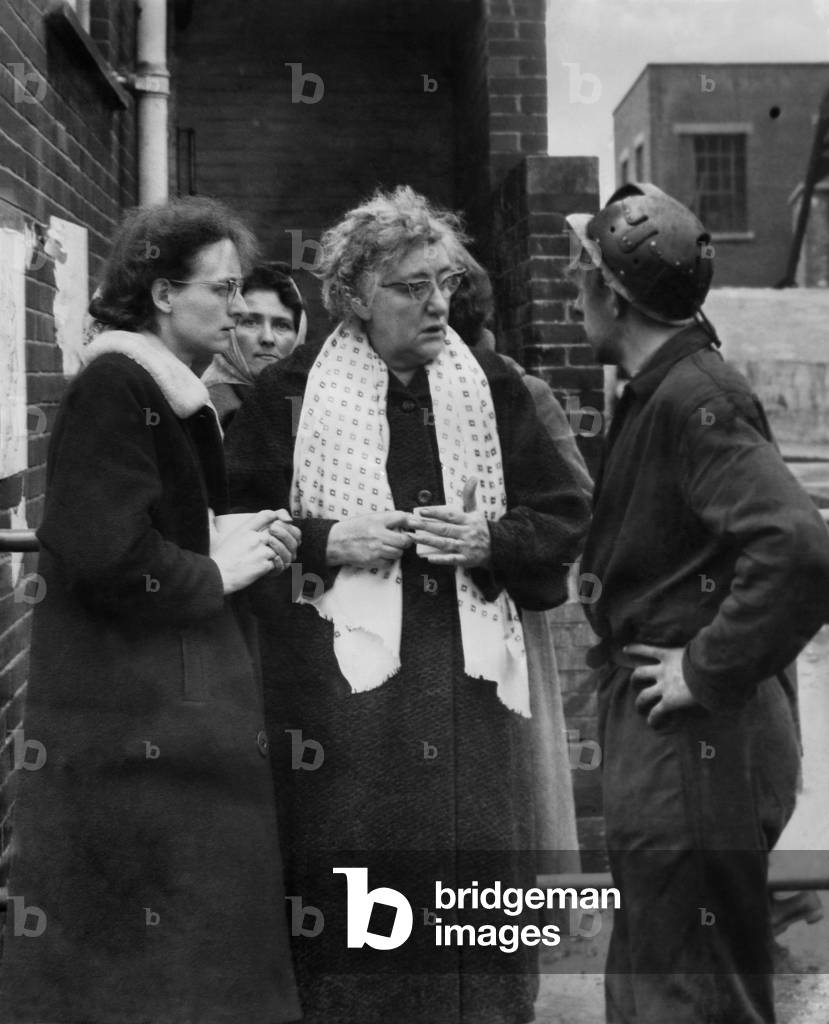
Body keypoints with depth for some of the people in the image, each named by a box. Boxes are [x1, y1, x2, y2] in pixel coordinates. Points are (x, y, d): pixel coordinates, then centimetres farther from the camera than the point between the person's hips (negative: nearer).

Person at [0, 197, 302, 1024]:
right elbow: (102, 551, -24)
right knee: (135, 944, -1)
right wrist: (215, 570, -11)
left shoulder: (169, 393, 15)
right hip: (130, 707, -9)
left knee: (184, 927, 14)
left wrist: (232, 538, 5)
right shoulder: (113, 387, -15)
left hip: (175, 693, 10)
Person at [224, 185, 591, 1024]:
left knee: (480, 883, 8)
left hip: (471, 683, 3)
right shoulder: (288, 396, 0)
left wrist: (491, 542, -7)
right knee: (349, 902, 1)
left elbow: (563, 518, 12)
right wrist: (327, 541, -12)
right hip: (342, 687, -3)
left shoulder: (494, 389, 9)